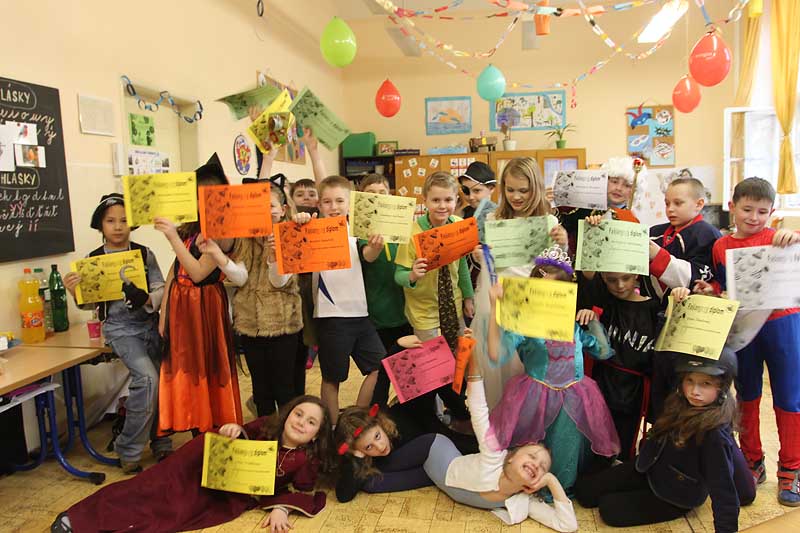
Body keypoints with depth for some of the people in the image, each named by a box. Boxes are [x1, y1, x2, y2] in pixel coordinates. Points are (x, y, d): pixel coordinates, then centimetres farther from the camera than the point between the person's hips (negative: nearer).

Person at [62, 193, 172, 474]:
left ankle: (161, 445, 22)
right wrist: (76, 292, -14)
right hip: (120, 327, -2)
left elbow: (161, 289, 0)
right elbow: (91, 303, 6)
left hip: (150, 323, 3)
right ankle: (128, 450, -2)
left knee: (161, 382, 0)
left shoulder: (145, 254, 1)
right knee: (147, 377, -21)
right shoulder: (93, 260, 0)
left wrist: (147, 299, -20)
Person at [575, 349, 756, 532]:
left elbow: (723, 488, -29)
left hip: (677, 496, -6)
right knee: (584, 490, 6)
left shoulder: (715, 433, -32)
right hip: (651, 469, 6)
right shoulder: (681, 403, -11)